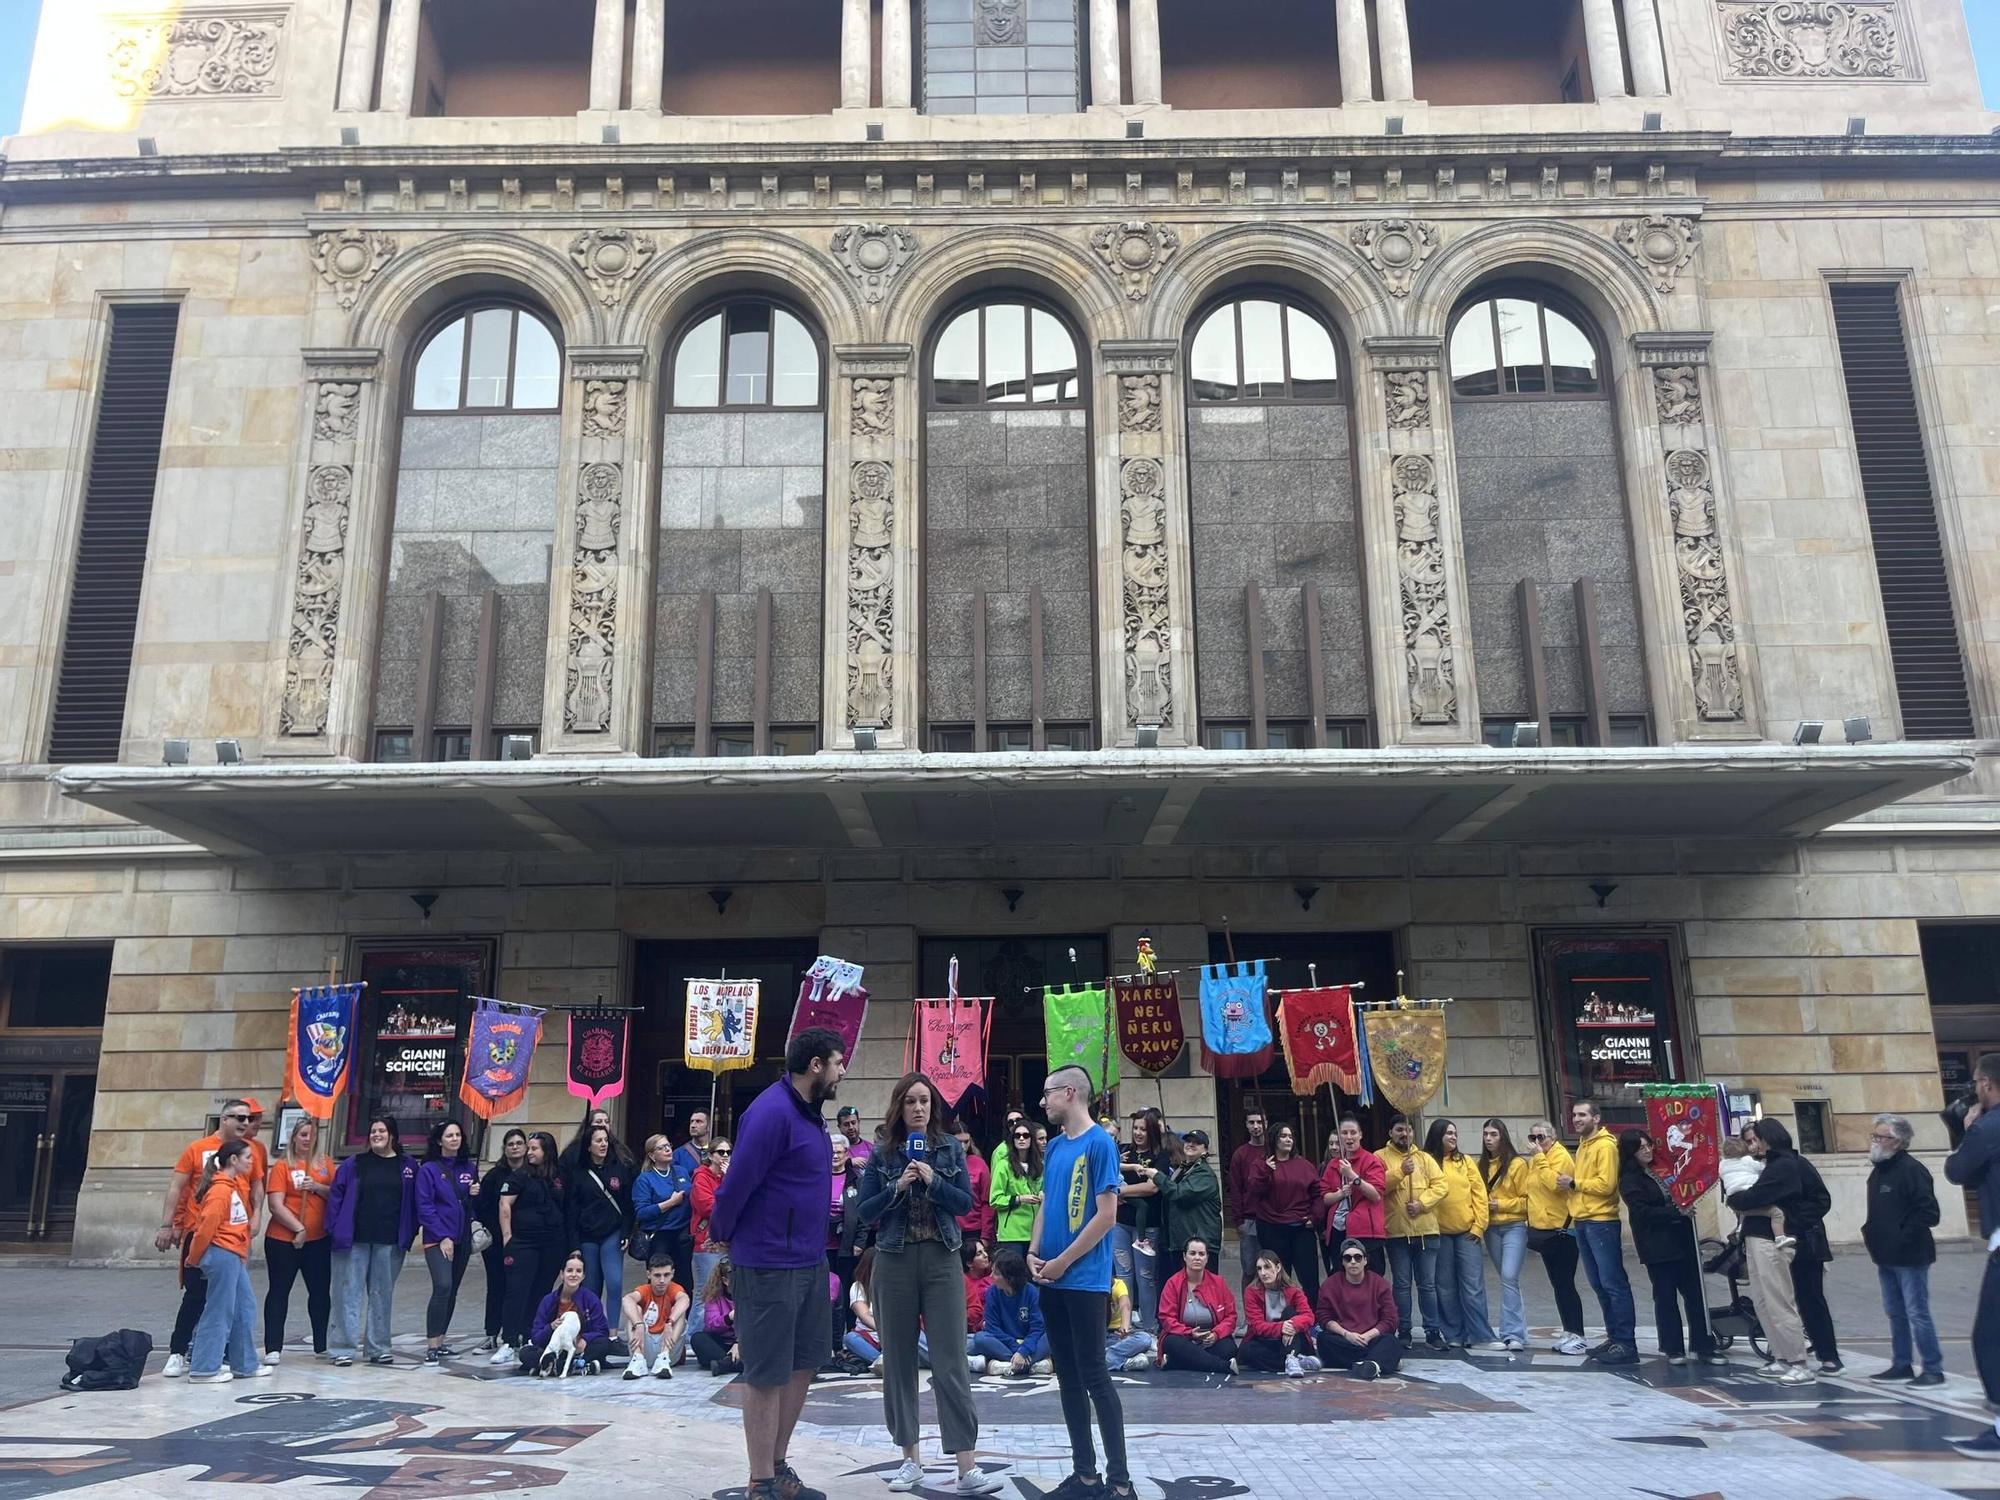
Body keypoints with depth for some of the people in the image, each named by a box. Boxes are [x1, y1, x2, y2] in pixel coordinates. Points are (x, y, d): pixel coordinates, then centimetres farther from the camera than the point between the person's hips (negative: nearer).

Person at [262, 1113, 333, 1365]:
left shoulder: (325, 1163, 8)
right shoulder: (282, 1166, -3)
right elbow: (276, 1205, -10)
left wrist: (317, 1187, -14)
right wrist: (298, 1228, -14)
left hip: (319, 1239, 4)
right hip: (283, 1239, -3)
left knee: (320, 1291, 9)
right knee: (279, 1290, 2)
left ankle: (322, 1345, 18)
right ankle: (273, 1348, 7)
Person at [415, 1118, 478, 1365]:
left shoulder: (469, 1167, 10)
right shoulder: (428, 1169, -4)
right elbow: (425, 1207, -8)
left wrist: (475, 1194, -3)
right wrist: (442, 1237, -14)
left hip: (462, 1239, 5)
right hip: (437, 1239, -5)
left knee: (451, 1292, 9)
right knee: (443, 1287, -20)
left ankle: (439, 1342, 20)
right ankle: (431, 1347, -16)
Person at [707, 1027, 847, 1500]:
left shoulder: (810, 1112, 9)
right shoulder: (771, 1112, -21)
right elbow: (737, 1184, -19)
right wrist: (722, 1235, -5)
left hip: (811, 1261, 9)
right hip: (770, 1265, -9)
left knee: (803, 1364, 16)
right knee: (766, 1375, 3)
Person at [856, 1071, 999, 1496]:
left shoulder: (950, 1148, 3)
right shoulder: (882, 1154, 2)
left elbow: (965, 1203, -1)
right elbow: (865, 1212, 0)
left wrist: (933, 1181, -16)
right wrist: (897, 1187, -14)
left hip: (942, 1261, -1)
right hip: (894, 1262, 1)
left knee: (951, 1362, -4)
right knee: (898, 1361, 7)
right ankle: (910, 1460, 19)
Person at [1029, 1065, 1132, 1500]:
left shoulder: (1099, 1143, -12)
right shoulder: (1055, 1147, 11)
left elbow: (1106, 1215, -15)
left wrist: (1063, 1261, -12)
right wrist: (1034, 1254, 2)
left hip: (1085, 1280, -8)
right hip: (1052, 1280, 8)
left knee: (1094, 1376, -3)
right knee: (1068, 1377, 11)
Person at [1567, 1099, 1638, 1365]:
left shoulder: (1605, 1146, -10)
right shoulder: (1582, 1146, 18)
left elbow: (1605, 1184, -20)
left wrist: (1575, 1183, -11)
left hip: (1602, 1223, -9)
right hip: (1583, 1223, 9)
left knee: (1613, 1284, -7)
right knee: (1599, 1285, 12)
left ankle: (1626, 1344, -6)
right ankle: (1614, 1338, 19)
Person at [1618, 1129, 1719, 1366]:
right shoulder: (1629, 1180, -8)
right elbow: (1643, 1212, -17)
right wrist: (1676, 1211, -21)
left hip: (1682, 1240, 6)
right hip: (1658, 1246, -6)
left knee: (1695, 1294, 5)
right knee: (1666, 1298, 2)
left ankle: (1704, 1347, 11)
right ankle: (1674, 1349, 11)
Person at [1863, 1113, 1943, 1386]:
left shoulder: (1911, 1169, -14)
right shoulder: (1878, 1171, 13)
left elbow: (1928, 1212, -18)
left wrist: (1904, 1237, -18)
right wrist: (1869, 1230, 9)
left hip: (1909, 1257, -9)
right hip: (1886, 1257, 9)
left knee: (1917, 1313, -4)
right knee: (1895, 1313, 14)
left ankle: (1933, 1369, 6)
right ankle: (1901, 1365, 23)